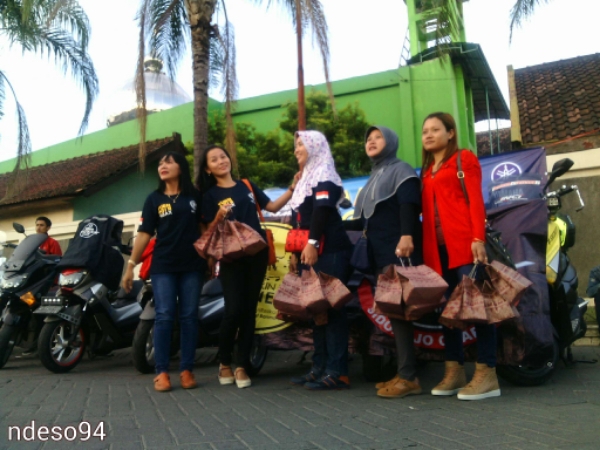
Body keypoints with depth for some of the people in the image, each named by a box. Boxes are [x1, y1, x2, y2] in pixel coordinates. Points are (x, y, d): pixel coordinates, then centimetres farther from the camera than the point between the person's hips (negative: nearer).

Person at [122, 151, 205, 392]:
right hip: (163, 266, -1)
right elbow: (144, 234, 3)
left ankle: (186, 370, 9)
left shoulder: (195, 196, 8)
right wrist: (131, 265, -3)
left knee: (189, 317, 2)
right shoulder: (154, 199, 7)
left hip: (192, 265, 1)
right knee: (164, 316, -5)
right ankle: (162, 372, 1)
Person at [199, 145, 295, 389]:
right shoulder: (210, 195, 2)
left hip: (257, 253, 4)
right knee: (233, 310, -11)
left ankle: (242, 366, 11)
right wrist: (219, 217, -21)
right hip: (231, 257, -4)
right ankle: (225, 363, 11)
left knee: (249, 310, 4)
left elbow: (272, 206, 12)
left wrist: (292, 188, 3)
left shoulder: (247, 185, 13)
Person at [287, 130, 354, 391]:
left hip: (329, 251, -9)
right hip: (309, 252, 9)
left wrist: (312, 243, -29)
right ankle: (320, 367, 13)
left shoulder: (325, 176, -3)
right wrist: (296, 252, 22)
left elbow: (323, 209, -19)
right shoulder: (306, 179, 25)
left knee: (331, 308, -11)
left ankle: (338, 372, -10)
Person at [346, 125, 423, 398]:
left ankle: (408, 377, -10)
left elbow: (409, 205, -17)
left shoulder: (401, 170, 1)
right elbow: (365, 221, 25)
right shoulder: (373, 178, 26)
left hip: (399, 252, -8)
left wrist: (407, 235, -31)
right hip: (380, 255, 8)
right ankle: (403, 373, 11)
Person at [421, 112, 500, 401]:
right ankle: (454, 370, 12)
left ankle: (487, 374, -5)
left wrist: (478, 238, -16)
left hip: (464, 241, -6)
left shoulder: (464, 158, 6)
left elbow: (475, 199, -5)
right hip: (437, 246, 6)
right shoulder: (426, 170, 22)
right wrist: (425, 246, 9)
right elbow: (426, 209, 17)